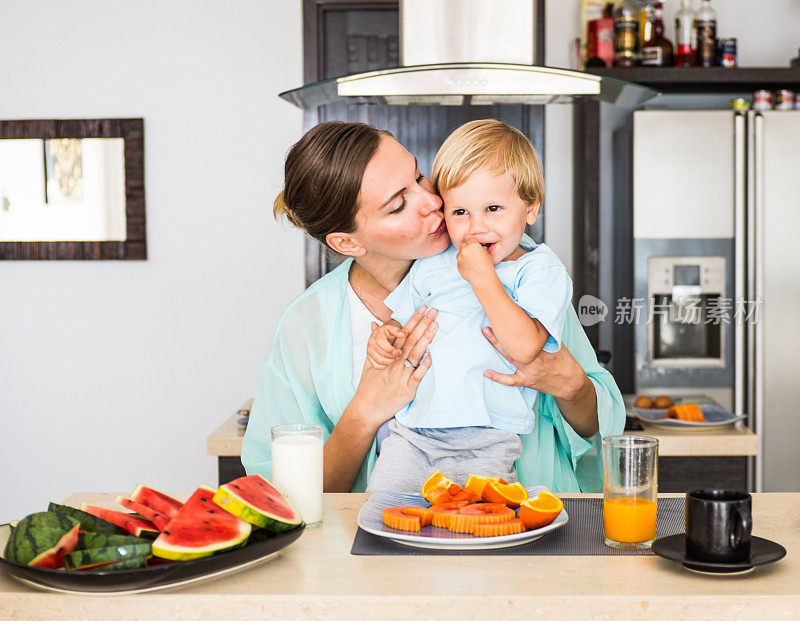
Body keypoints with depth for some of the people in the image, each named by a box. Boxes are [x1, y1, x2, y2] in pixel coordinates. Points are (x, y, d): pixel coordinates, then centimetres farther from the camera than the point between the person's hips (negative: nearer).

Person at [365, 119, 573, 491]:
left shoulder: (541, 271, -1)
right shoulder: (431, 265, 14)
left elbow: (524, 347, -16)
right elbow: (399, 320, 25)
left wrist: (481, 276, -13)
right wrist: (385, 337, 0)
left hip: (484, 441, -3)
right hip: (410, 429, 4)